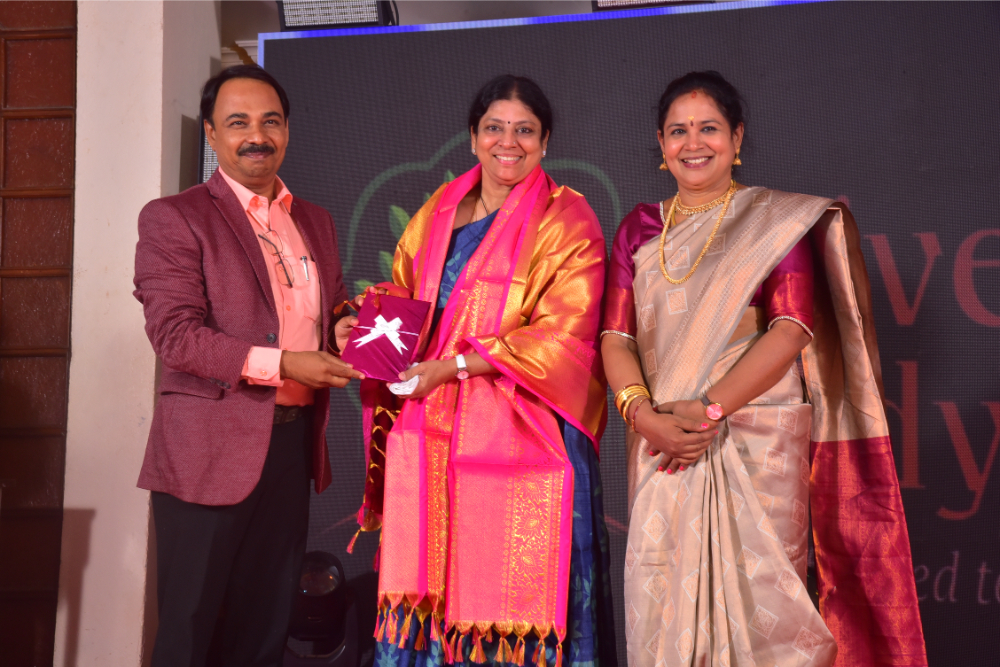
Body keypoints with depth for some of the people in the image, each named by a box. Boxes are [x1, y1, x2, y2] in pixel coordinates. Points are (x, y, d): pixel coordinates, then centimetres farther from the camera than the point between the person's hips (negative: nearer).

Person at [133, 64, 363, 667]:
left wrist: (346, 327, -2)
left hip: (294, 443, 6)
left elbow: (335, 305, 23)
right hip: (211, 451, -5)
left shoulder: (316, 222, 15)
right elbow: (174, 334, -14)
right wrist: (283, 364, -21)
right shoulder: (172, 218, -4)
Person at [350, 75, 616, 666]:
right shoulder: (438, 212, 15)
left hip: (520, 437, -4)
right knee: (434, 587, 6)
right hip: (432, 437, 5)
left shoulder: (568, 221, -1)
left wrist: (454, 365, -14)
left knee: (512, 586, -2)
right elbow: (401, 296, 24)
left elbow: (561, 337, -10)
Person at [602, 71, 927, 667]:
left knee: (756, 601, -2)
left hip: (758, 444, -3)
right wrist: (643, 414, -13)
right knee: (661, 602, 5)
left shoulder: (778, 220, 3)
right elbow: (616, 336, 5)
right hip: (662, 445, 3)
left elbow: (791, 330, -8)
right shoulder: (640, 229, 13)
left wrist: (708, 408, -17)